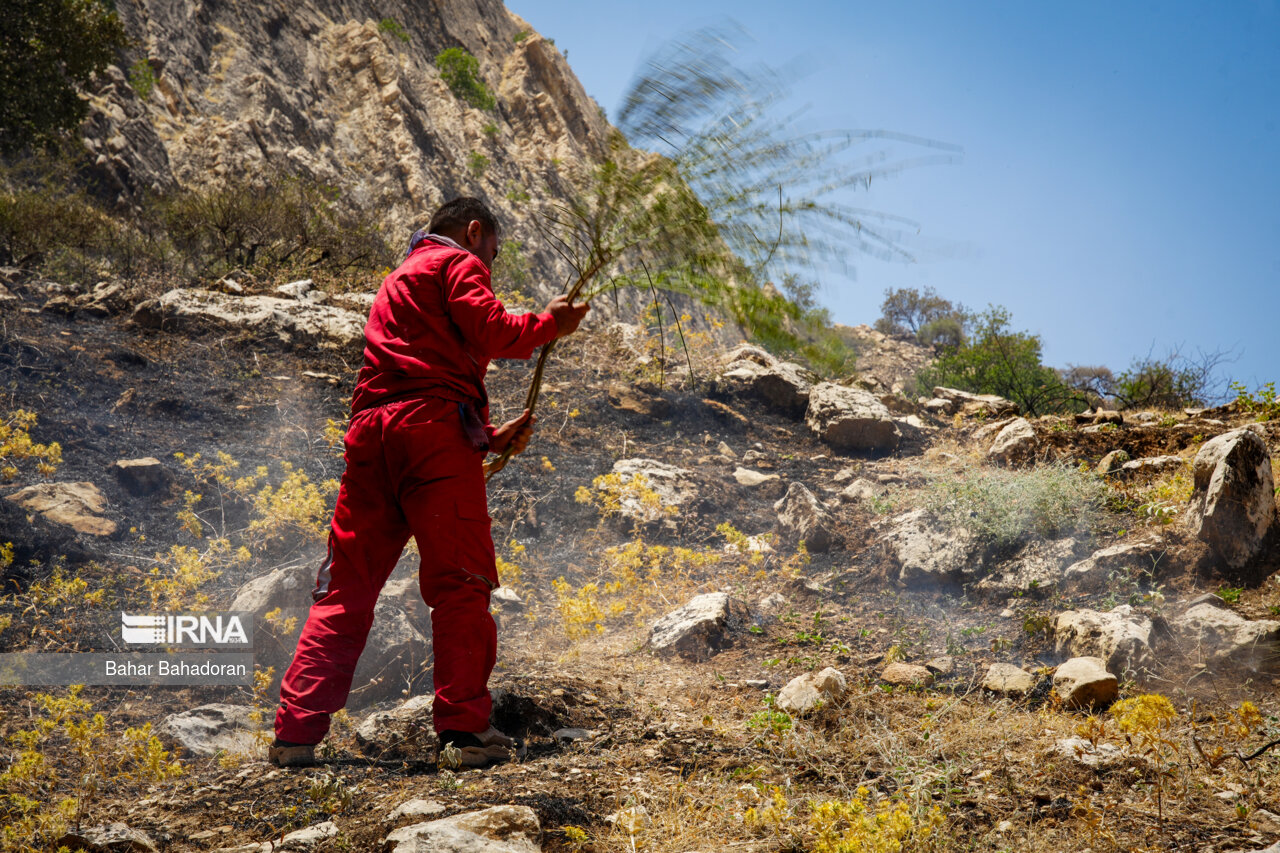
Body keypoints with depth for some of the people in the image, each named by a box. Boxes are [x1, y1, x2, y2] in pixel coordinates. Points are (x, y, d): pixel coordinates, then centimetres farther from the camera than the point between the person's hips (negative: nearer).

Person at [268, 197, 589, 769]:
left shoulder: (399, 281, 36)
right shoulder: (458, 263, 9)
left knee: (345, 587, 7)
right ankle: (464, 730, -9)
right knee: (460, 582, -5)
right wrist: (548, 324, 9)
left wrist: (489, 436, 25)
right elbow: (490, 331, -7)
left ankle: (296, 732, 3)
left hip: (371, 431, 8)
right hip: (432, 429, -7)